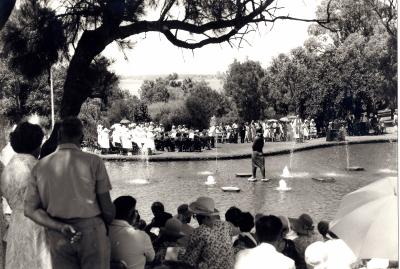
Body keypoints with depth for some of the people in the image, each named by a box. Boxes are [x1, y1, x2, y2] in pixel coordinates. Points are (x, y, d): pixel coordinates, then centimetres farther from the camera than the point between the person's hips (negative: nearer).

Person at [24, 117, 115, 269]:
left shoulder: (40, 166, 6)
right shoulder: (93, 162, -5)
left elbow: (30, 209, 0)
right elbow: (107, 207, -5)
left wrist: (59, 227, -7)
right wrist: (107, 225, 14)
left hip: (57, 237, 3)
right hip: (91, 231, -3)